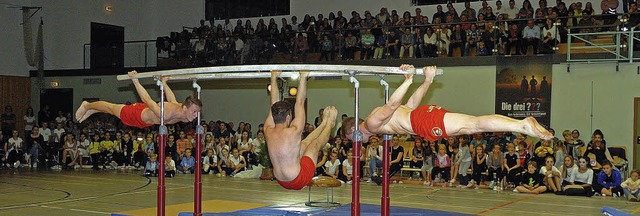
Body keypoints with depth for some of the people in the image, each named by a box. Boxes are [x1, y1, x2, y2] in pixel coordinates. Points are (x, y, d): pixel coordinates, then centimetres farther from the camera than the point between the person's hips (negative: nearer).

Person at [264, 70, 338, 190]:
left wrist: (274, 78, 7)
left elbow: (275, 104, 1)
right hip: (298, 181, -5)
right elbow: (299, 103, -20)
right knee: (315, 144, 16)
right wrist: (303, 77, -14)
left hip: (281, 181, 6)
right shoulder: (293, 133, -26)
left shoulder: (268, 131, -11)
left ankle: (324, 123, 43)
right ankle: (330, 123, 41)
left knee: (304, 144, 21)